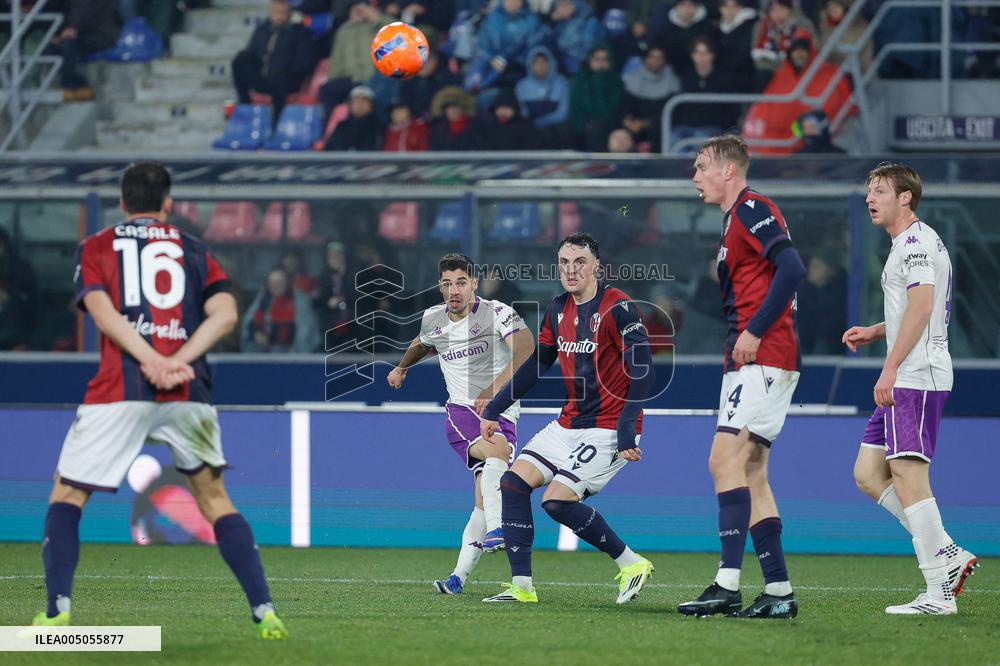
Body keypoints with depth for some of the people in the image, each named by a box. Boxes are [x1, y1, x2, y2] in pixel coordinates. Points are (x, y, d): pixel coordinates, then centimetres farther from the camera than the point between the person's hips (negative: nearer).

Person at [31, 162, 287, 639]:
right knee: (215, 500, 14)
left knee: (67, 495, 8)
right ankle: (264, 612, 3)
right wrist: (177, 362, -9)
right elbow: (225, 313, 1)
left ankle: (57, 611, -9)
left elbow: (103, 311, -5)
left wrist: (153, 362, -13)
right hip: (188, 391, 2)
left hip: (119, 387, -2)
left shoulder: (95, 248, 13)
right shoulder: (194, 251, 18)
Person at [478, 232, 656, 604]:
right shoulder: (559, 309, 8)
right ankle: (521, 585, -1)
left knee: (557, 500, -18)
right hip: (569, 424, 8)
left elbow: (643, 373, -20)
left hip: (608, 428, -8)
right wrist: (495, 409, 17)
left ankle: (631, 563, -2)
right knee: (514, 482, -3)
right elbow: (537, 364, 20)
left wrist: (626, 429, -28)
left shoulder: (618, 308, -16)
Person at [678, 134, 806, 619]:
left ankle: (727, 586, -23)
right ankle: (779, 592, 9)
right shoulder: (735, 218, 22)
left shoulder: (752, 209, -8)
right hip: (748, 361, 10)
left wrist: (754, 332, -20)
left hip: (764, 358, -10)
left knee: (725, 459, -17)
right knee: (751, 474, 8)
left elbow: (792, 268, -21)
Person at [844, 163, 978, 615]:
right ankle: (949, 556, 7)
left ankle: (939, 594, -15)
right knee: (868, 475, 8)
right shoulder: (907, 244, 22)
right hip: (905, 381, 11)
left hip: (917, 376, -11)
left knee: (908, 476, -13)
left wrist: (890, 369, -24)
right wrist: (873, 333, 19)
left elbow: (921, 307, -21)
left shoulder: (916, 242, -10)